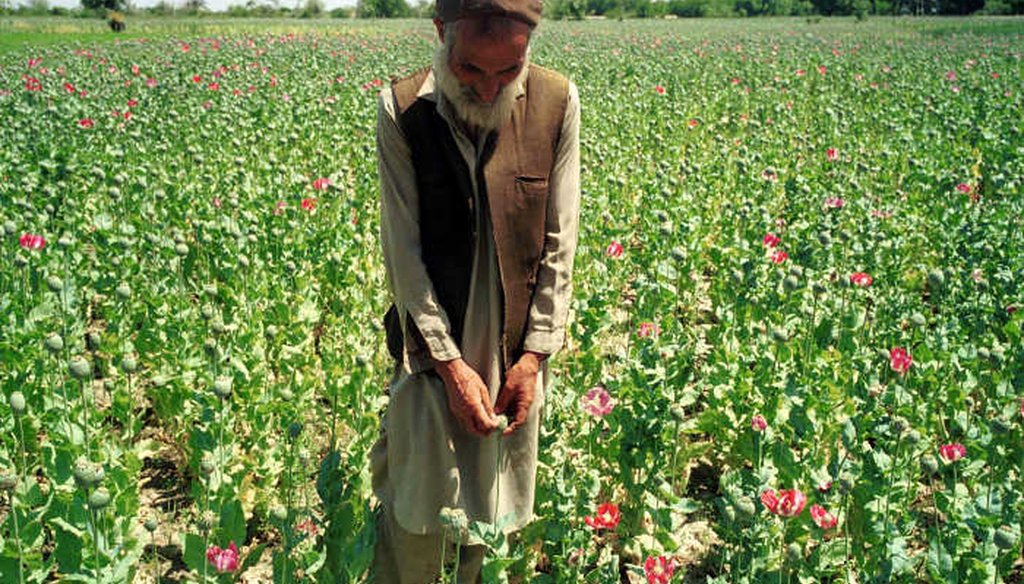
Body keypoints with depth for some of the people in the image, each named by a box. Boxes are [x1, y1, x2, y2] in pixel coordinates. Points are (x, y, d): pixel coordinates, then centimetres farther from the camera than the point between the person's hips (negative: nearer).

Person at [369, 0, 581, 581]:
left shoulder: (558, 102, -7)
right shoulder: (402, 109, -10)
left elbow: (560, 244, -3)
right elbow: (403, 250, -10)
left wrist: (535, 354, -6)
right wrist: (450, 363, -13)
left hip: (518, 346, 2)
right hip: (433, 341, -1)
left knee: (500, 508, 14)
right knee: (419, 507, 7)